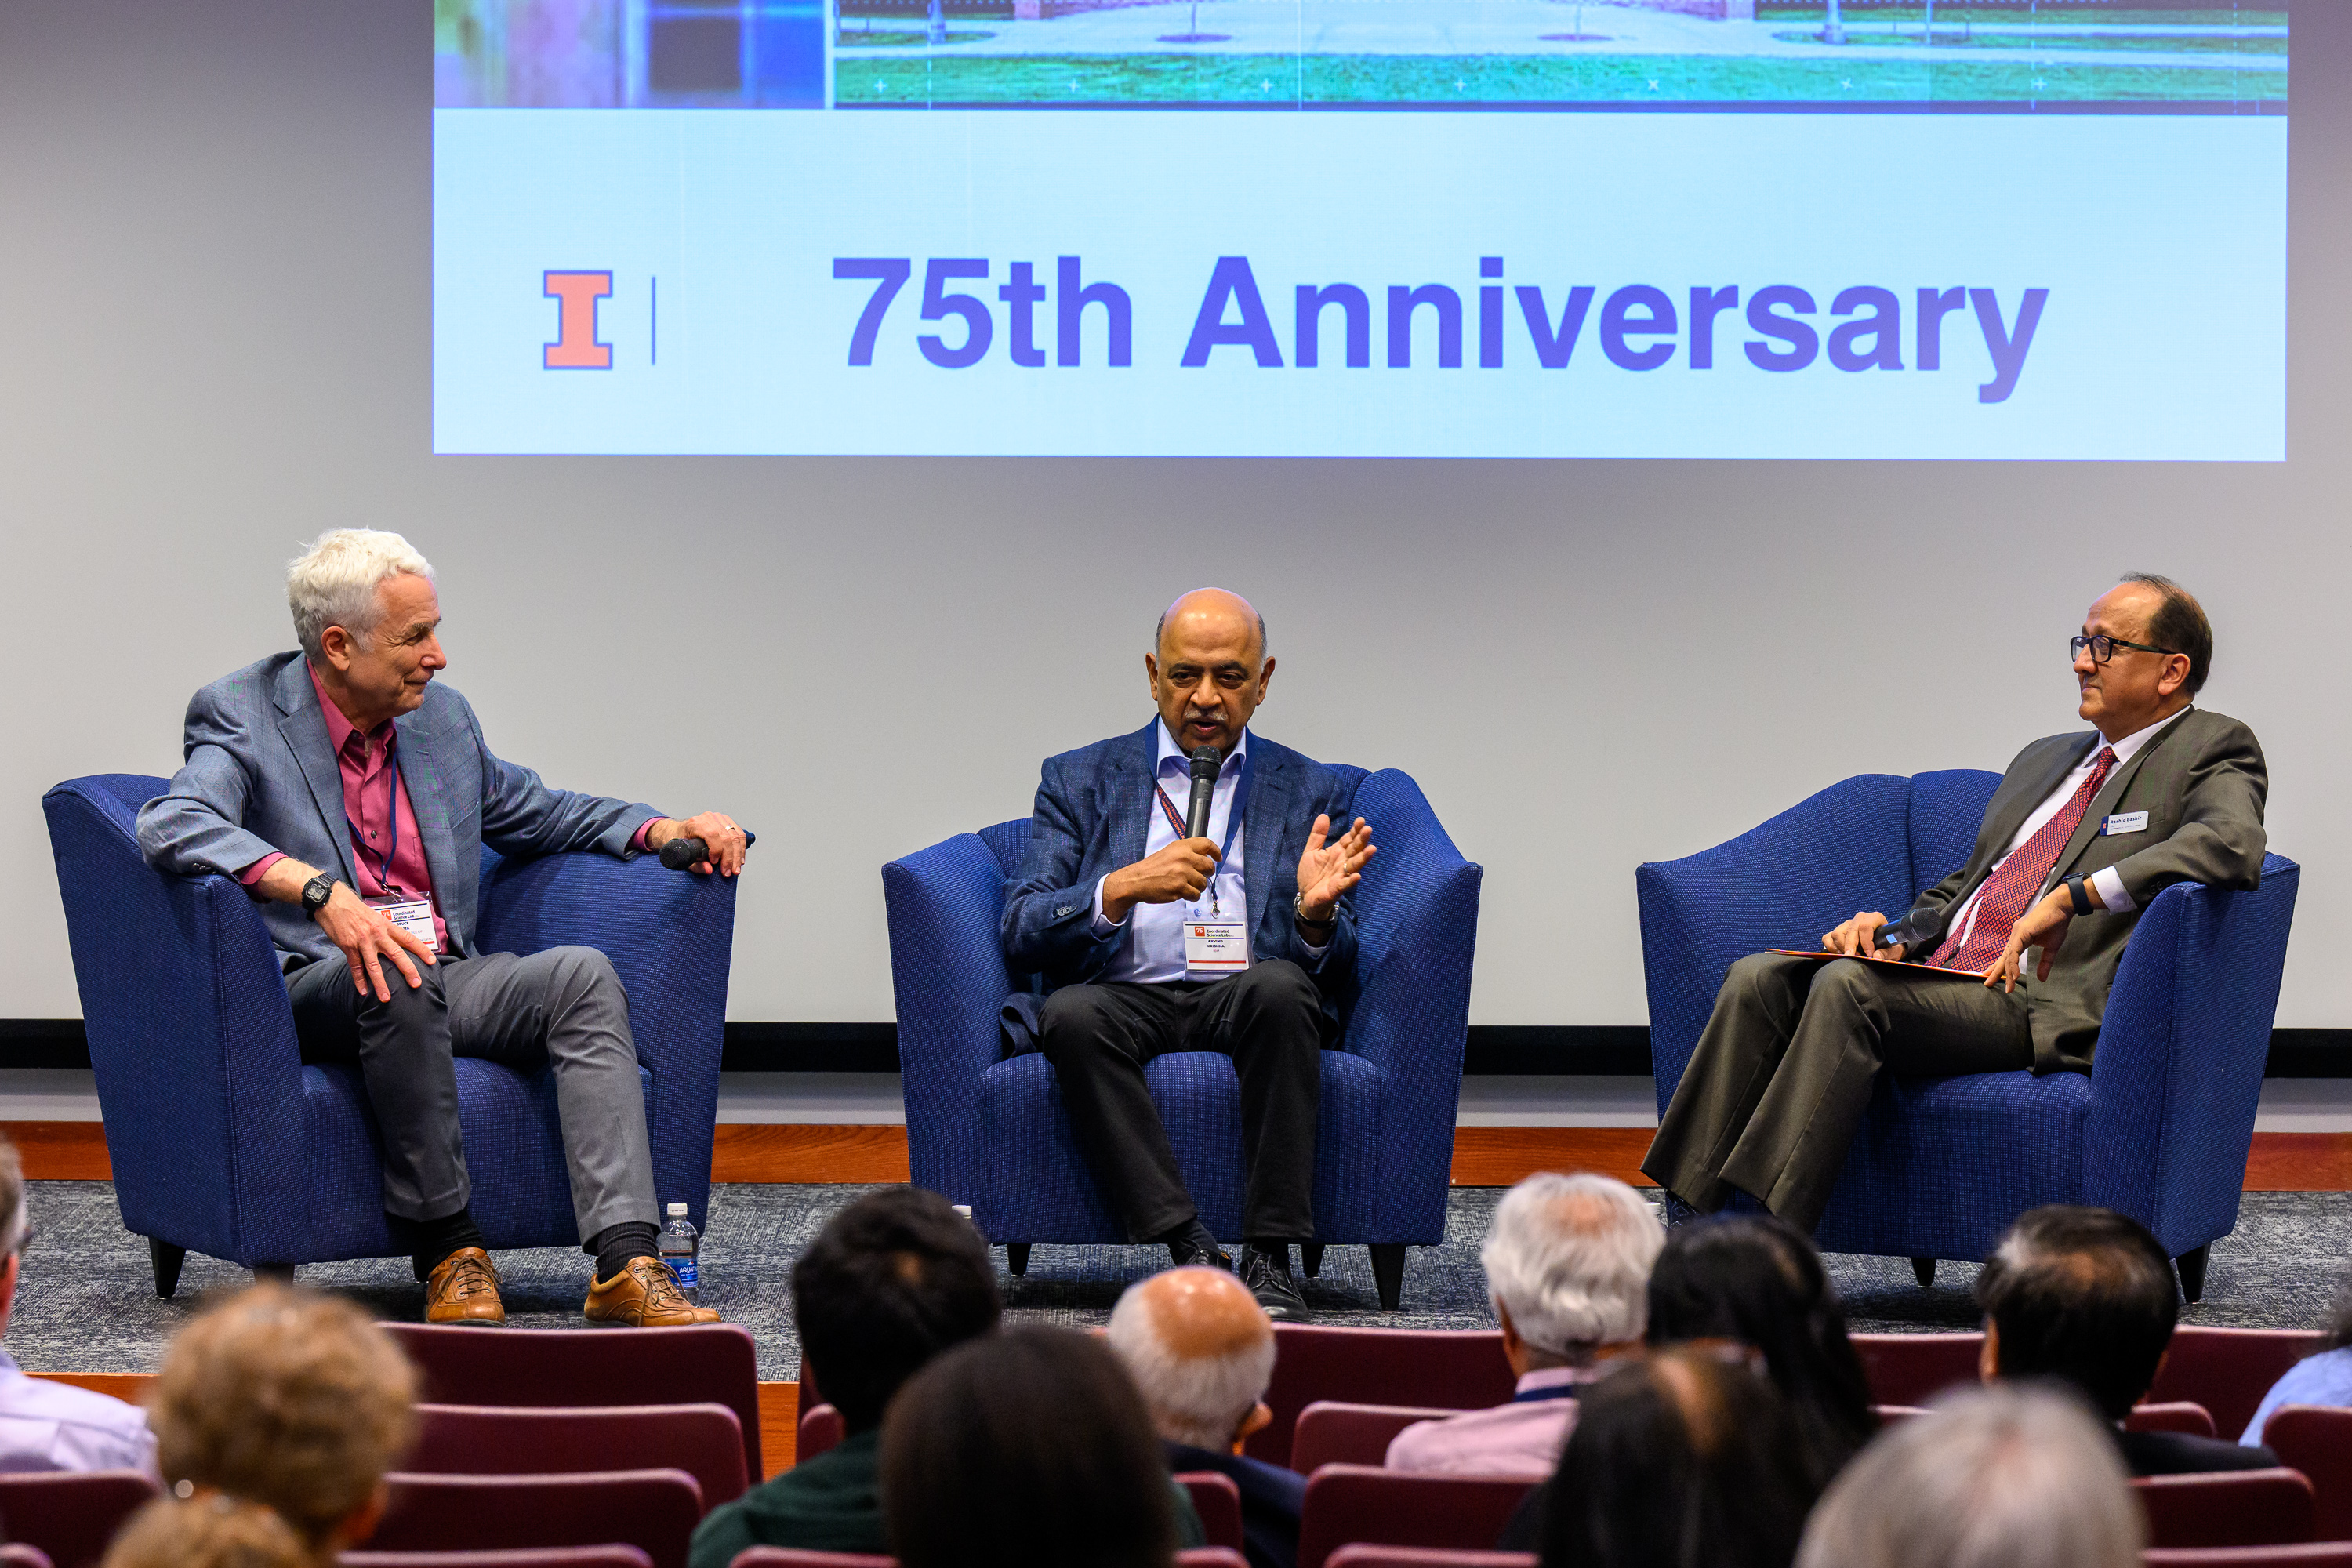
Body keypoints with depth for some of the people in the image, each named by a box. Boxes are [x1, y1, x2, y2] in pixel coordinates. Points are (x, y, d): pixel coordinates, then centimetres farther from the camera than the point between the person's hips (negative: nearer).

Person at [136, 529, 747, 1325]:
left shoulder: (442, 717, 13)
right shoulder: (243, 716, -6)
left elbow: (534, 811, 28)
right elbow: (171, 825, -26)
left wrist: (669, 831, 9)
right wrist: (323, 893, -38)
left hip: (449, 977, 6)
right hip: (312, 986, -6)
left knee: (582, 976, -22)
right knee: (399, 976, -38)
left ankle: (625, 1264, -33)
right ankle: (446, 1255, -29)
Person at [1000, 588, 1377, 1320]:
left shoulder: (1312, 793, 14)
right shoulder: (1079, 781, 12)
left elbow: (1335, 967, 8)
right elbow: (1021, 935, 0)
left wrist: (1316, 911, -16)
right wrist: (1124, 888, -19)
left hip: (1246, 1001, 0)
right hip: (1124, 1000, 0)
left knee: (1280, 985, -34)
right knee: (1072, 1014, -34)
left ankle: (1270, 1260, -32)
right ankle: (1190, 1253, -34)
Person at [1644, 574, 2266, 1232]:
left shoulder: (2211, 752, 4)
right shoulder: (2045, 759, 29)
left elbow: (2231, 846, -19)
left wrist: (2072, 896, -23)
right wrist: (1895, 941, 7)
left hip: (2049, 1004, -8)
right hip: (1938, 975, 8)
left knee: (1847, 984, -31)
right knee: (1758, 979, -14)